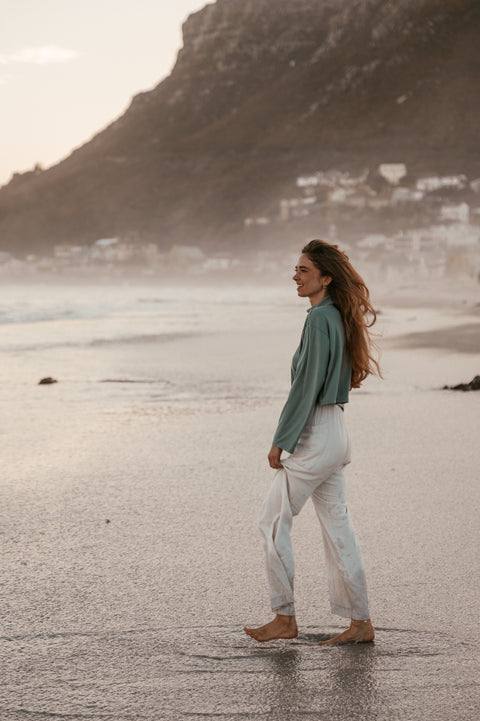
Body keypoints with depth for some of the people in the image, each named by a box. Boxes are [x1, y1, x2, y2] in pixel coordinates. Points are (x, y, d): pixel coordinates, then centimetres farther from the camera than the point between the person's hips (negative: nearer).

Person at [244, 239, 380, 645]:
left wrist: (281, 441, -15)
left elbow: (307, 384, -19)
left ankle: (285, 619, 6)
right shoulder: (338, 317, 13)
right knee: (336, 525, 11)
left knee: (274, 522, 0)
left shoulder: (320, 318, -16)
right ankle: (361, 622, 14)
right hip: (335, 431, 9)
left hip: (315, 435, -9)